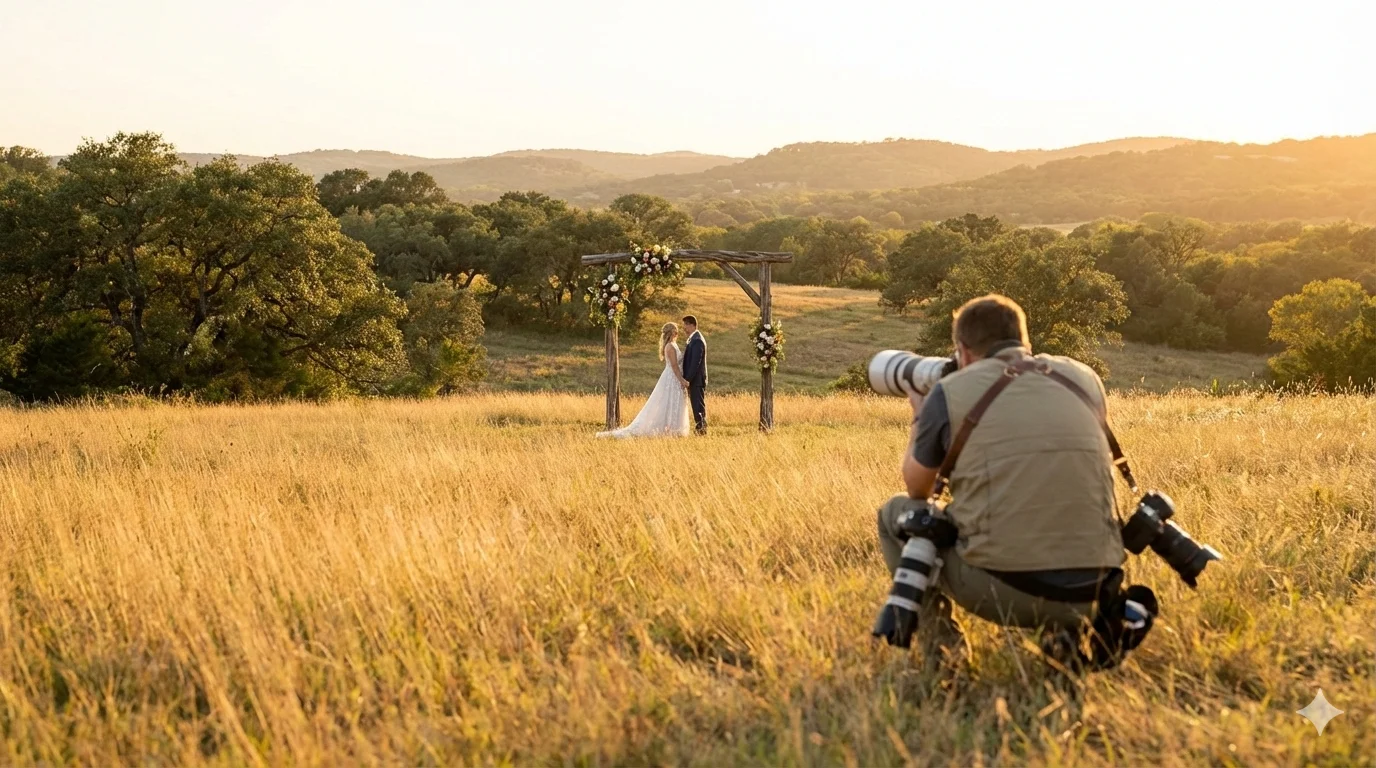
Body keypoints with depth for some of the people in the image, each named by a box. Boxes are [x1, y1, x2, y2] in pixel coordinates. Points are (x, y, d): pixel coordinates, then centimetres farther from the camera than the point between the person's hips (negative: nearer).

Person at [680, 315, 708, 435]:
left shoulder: (697, 341, -16)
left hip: (696, 380, -10)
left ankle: (701, 431, -6)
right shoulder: (694, 339, 15)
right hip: (694, 380, 10)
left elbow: (695, 363, -21)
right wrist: (687, 379, 16)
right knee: (698, 407, 11)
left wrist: (687, 379, -20)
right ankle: (701, 431, 14)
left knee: (699, 407, -7)